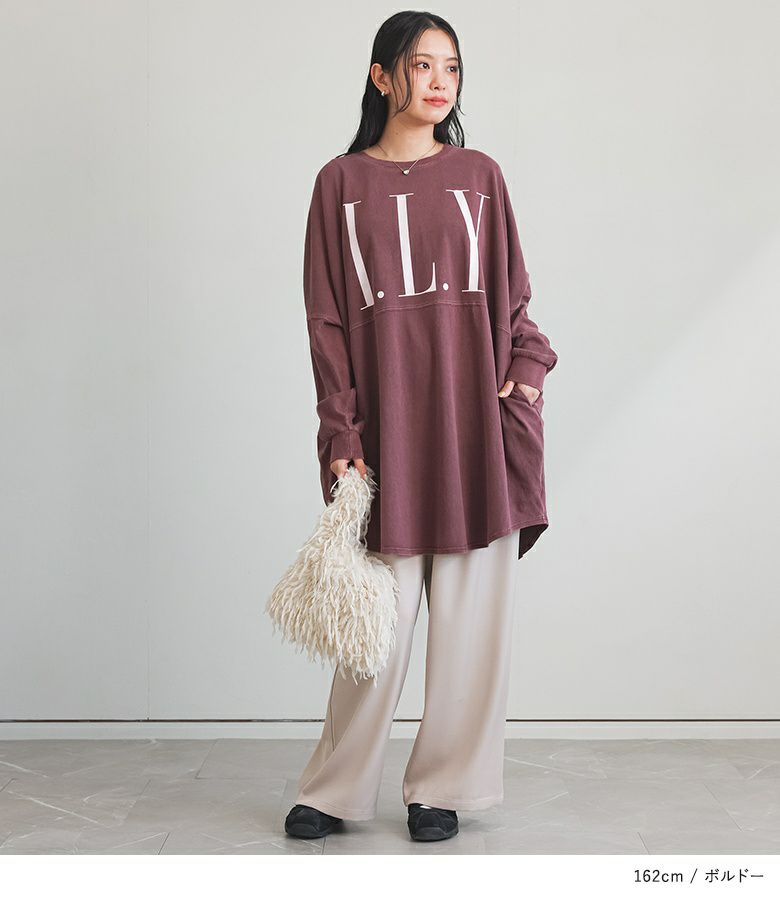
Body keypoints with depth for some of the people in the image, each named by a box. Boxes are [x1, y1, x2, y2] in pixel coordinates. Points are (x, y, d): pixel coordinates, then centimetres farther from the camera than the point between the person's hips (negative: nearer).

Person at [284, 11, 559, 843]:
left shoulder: (479, 176, 10)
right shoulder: (340, 184, 6)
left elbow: (511, 299, 13)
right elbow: (327, 320, 3)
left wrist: (527, 365, -6)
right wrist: (341, 433, -5)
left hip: (473, 416, 2)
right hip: (385, 420, -1)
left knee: (469, 610, 3)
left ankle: (442, 786, 15)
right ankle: (337, 790, 15)